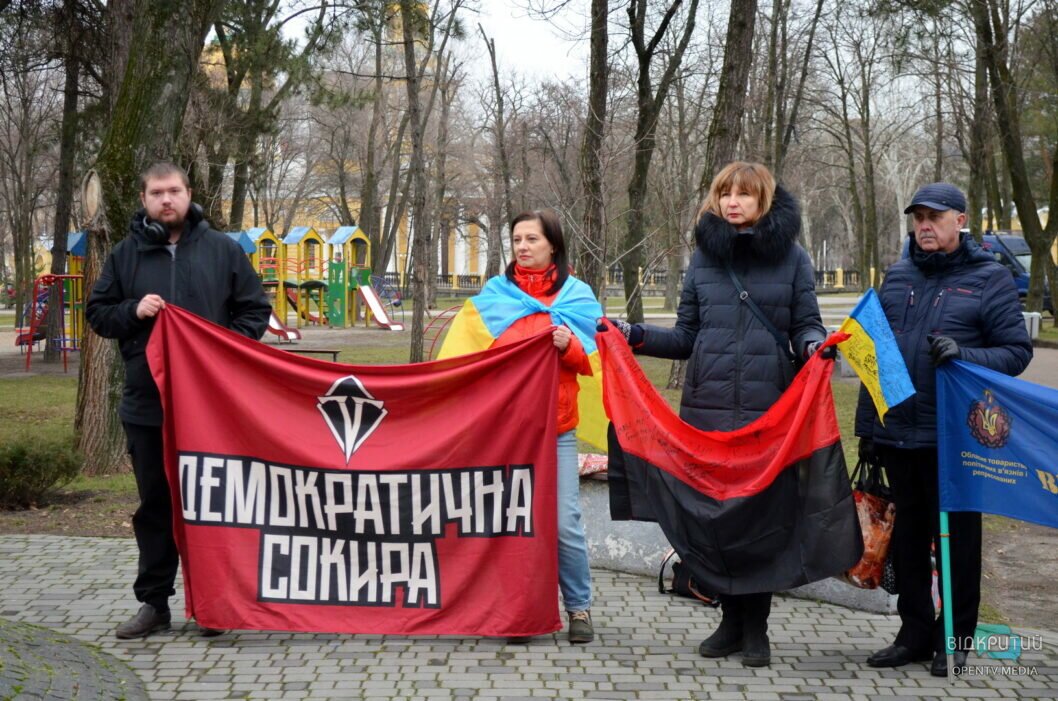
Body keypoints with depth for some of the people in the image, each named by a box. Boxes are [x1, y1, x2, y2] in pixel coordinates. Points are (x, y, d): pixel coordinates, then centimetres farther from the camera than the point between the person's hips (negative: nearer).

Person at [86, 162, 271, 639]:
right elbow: (97, 313, 11)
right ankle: (154, 602, 17)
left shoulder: (221, 250, 4)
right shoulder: (126, 255, 7)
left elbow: (255, 311, 7)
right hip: (146, 404, 2)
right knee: (155, 505, 9)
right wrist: (133, 312, -9)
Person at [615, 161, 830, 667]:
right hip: (707, 407, 2)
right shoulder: (704, 256, 10)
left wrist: (814, 343, -16)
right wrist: (637, 337, 0)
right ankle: (731, 619, 19)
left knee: (762, 510, 1)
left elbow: (805, 326, 6)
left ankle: (756, 626, 14)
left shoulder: (791, 257, 5)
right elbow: (686, 337, 13)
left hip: (768, 409, -2)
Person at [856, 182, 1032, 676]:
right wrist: (867, 426, 14)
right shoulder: (897, 278, 11)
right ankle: (915, 633, 23)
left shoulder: (989, 280, -3)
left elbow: (1017, 352, -7)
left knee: (956, 537, 5)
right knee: (909, 536, 12)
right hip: (898, 435, 5)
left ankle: (954, 639, 16)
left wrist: (964, 354, -25)